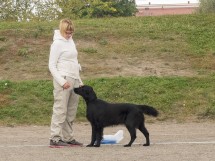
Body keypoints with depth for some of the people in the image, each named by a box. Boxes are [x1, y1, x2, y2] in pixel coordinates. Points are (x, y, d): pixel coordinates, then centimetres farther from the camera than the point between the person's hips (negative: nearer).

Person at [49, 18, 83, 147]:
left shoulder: (70, 41, 16)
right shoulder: (57, 43, -7)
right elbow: (52, 66, -10)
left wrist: (79, 81, 20)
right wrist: (62, 81, -18)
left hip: (74, 81, 8)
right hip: (64, 81, -8)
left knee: (71, 112, 7)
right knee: (60, 110, -9)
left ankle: (68, 138, 11)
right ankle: (55, 138, -8)